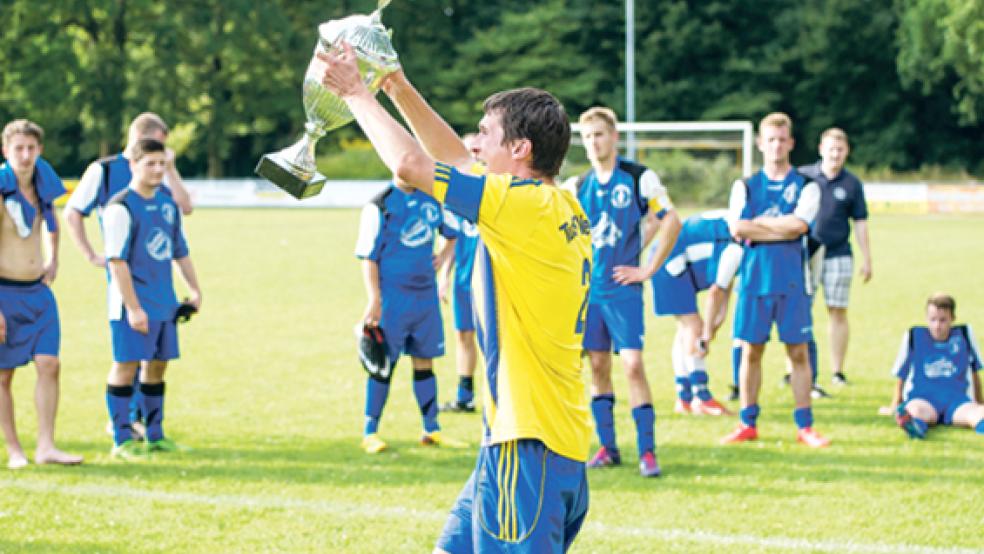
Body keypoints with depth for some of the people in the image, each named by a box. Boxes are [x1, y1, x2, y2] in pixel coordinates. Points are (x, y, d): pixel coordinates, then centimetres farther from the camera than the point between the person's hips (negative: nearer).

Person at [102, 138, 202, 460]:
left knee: (158, 364, 11)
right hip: (133, 304, -8)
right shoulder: (121, 207, -12)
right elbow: (117, 261, -16)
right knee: (126, 365, -4)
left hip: (164, 301, 8)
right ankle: (122, 439, 0)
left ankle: (155, 436, 19)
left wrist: (194, 290, 13)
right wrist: (133, 307, -19)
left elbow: (180, 252, 22)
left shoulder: (167, 204, 12)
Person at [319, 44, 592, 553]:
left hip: (528, 441, -10)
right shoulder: (563, 210, 13)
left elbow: (411, 163, -16)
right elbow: (458, 162, 26)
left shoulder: (526, 204, -14)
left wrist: (356, 92, -2)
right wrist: (399, 89, 24)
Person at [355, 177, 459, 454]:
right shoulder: (381, 205, -10)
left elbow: (453, 233, 25)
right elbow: (368, 257, -10)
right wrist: (374, 301, -15)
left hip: (425, 294, 5)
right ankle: (370, 432, 6)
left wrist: (443, 257, 6)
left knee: (424, 360, 10)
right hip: (392, 296, -5)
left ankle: (432, 429, 18)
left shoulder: (432, 200, 6)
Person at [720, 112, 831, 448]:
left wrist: (756, 222, -6)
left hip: (792, 280, -1)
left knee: (798, 351, 0)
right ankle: (748, 424, 12)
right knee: (751, 350, 4)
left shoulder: (806, 186, 5)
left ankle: (805, 426, 5)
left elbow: (799, 224, -13)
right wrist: (782, 231, -9)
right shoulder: (745, 186, 9)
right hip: (755, 278, 1)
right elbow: (736, 229, -6)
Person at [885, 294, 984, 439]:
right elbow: (901, 374, 16)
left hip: (956, 399, 0)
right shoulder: (913, 336, 7)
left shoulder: (965, 333, 11)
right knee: (916, 410, -40)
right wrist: (895, 406, 20)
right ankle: (914, 425, -75)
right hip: (922, 398, 0)